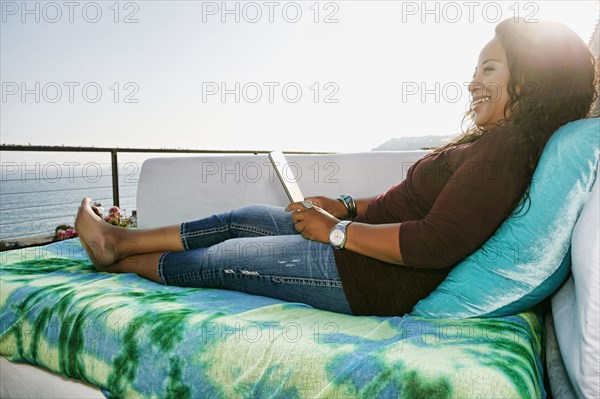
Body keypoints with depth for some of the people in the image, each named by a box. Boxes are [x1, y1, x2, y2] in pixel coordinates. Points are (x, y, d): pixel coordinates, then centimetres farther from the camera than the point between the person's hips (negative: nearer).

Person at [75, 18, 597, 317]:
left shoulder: (508, 148, -20)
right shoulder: (493, 143, 11)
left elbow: (435, 243, -29)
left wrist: (337, 229, -18)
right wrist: (346, 205, 6)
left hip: (376, 278, -9)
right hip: (358, 243, 9)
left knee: (216, 261, 2)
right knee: (245, 218, 12)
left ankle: (123, 263, 30)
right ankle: (121, 240, 27)